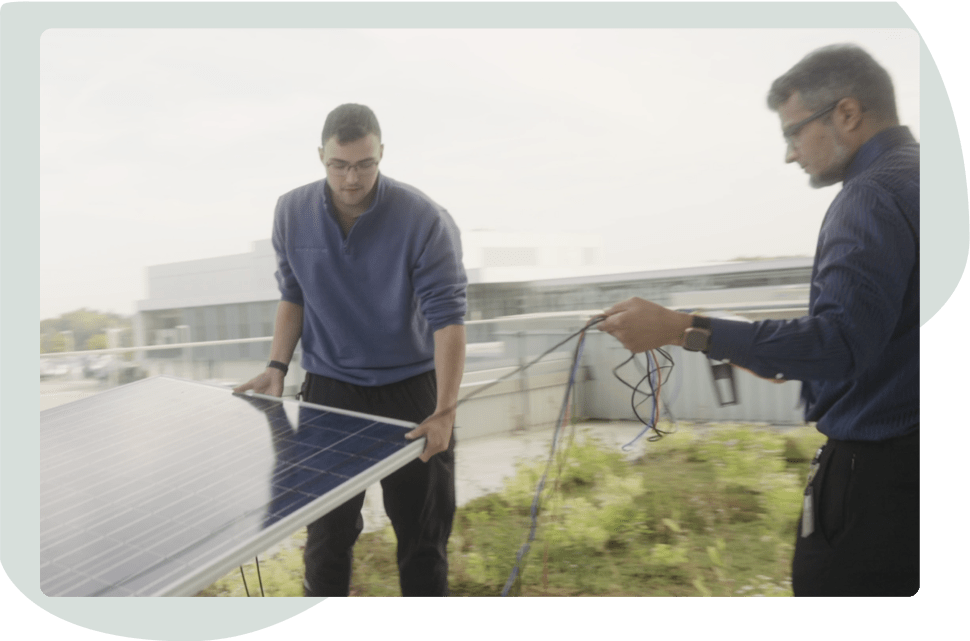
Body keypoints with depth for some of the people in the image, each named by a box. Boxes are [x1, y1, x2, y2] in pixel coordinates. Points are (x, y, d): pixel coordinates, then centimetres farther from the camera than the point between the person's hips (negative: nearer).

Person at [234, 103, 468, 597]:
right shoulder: (292, 213, -5)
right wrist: (277, 366, -2)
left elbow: (447, 317, -20)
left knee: (422, 532, 10)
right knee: (327, 533, 11)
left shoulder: (425, 221, -17)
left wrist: (444, 411, -28)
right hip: (329, 389, 3)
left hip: (411, 390, -2)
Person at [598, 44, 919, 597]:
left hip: (876, 466, -10)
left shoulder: (876, 193, -17)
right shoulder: (913, 175, 14)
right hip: (906, 451, 10)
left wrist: (683, 329, -29)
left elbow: (841, 339, -29)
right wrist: (786, 360, 18)